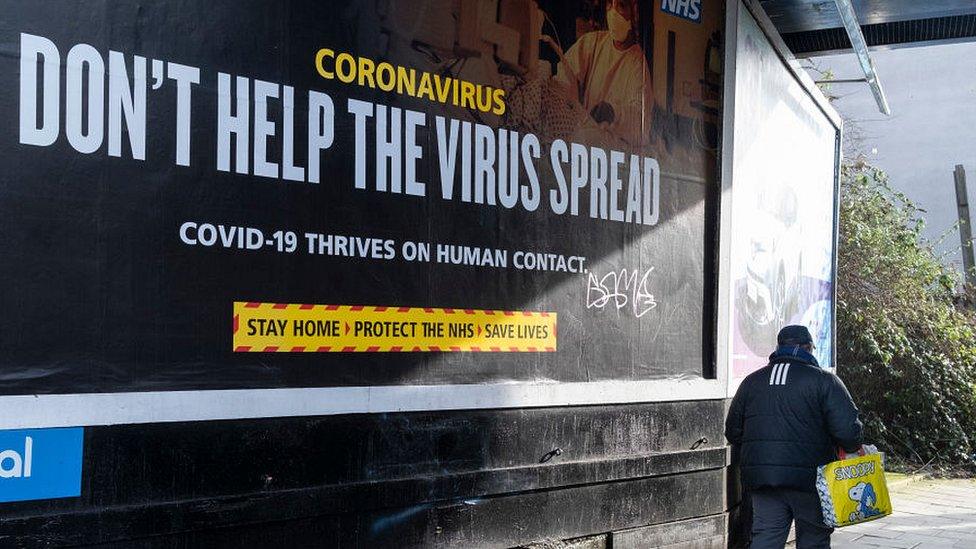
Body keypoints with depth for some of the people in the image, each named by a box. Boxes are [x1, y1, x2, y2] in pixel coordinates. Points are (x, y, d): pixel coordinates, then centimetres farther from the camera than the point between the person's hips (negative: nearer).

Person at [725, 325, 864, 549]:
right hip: (810, 478, -3)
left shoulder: (752, 381, 12)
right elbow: (848, 428, -12)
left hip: (761, 479, 4)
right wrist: (852, 448, 9)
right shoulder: (823, 380, -4)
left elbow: (733, 432, 15)